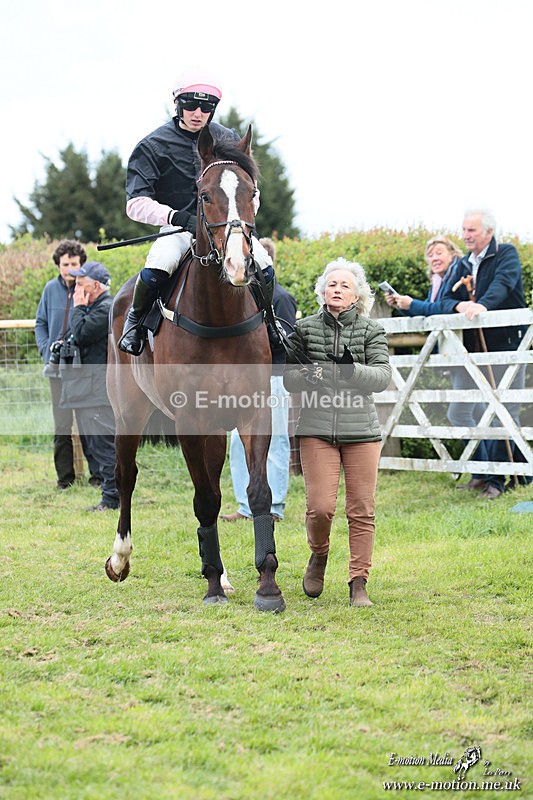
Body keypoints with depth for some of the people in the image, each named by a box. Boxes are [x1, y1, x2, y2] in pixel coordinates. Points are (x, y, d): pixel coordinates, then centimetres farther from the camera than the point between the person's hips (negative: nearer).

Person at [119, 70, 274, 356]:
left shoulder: (229, 140, 8)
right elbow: (136, 204, -10)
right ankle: (136, 317, 1)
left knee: (265, 269, -22)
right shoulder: (153, 146, -3)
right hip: (177, 226, -3)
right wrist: (176, 217, -26)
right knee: (153, 274, -33)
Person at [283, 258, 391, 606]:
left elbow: (382, 376, -5)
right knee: (320, 506, -8)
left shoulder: (372, 331, 5)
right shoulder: (305, 329, 8)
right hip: (316, 429, 0)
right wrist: (304, 376, -15)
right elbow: (288, 377, 8)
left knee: (362, 510, 0)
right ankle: (319, 555, 24)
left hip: (361, 430, 0)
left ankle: (359, 584, 10)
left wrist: (352, 369, -24)